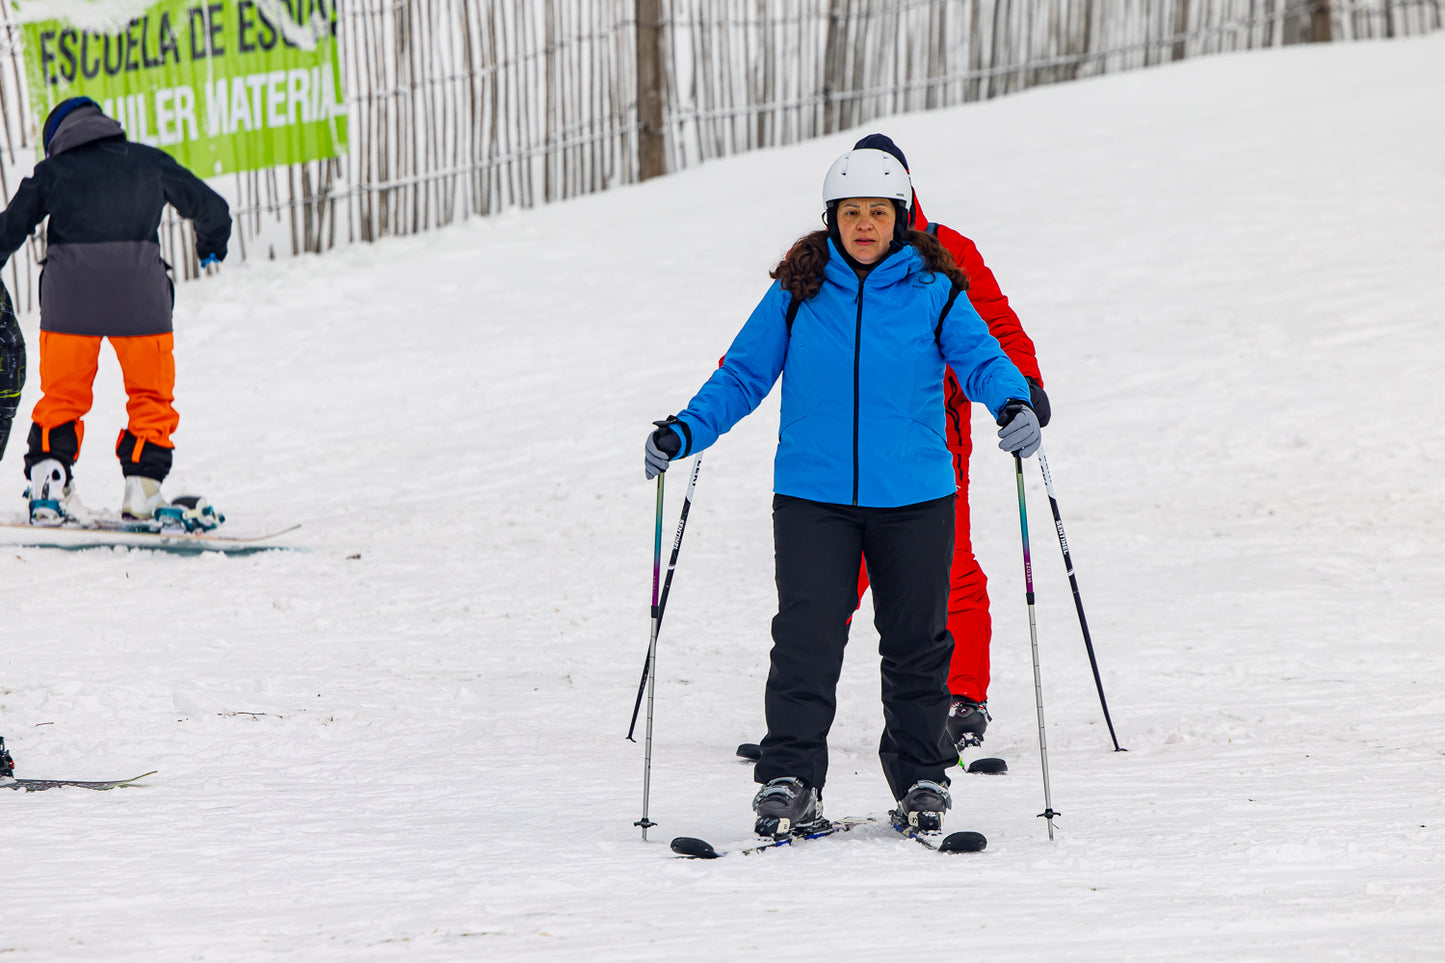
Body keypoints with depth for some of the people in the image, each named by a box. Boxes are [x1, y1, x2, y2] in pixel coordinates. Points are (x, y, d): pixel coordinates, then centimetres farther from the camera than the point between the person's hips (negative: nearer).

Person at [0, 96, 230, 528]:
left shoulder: (51, 172, 11)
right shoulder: (149, 162, 13)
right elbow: (210, 207, 21)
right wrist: (211, 247, 41)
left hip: (69, 297, 0)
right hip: (138, 295, 0)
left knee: (62, 395, 12)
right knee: (151, 396, 12)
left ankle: (48, 488, 2)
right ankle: (142, 489, 3)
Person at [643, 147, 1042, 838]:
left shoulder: (933, 290, 3)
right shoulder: (798, 290, 5)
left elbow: (980, 358, -2)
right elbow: (744, 373, 8)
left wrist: (1013, 404, -23)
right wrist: (687, 429, -5)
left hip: (914, 496, 0)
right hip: (813, 496, 0)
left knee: (916, 644, 8)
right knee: (806, 641, -6)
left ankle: (922, 780, 20)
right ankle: (789, 781, -1)